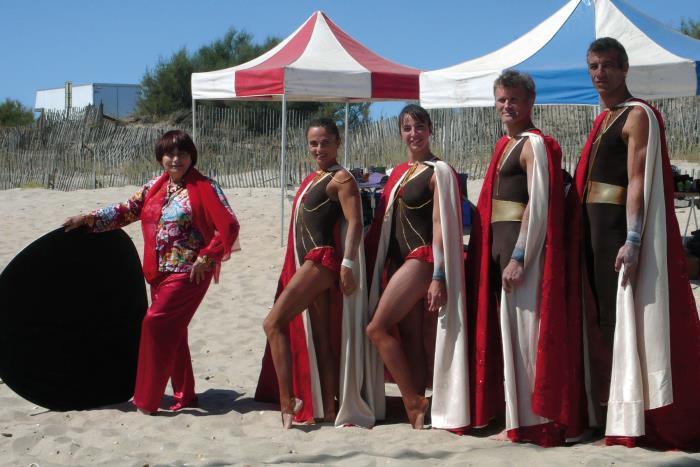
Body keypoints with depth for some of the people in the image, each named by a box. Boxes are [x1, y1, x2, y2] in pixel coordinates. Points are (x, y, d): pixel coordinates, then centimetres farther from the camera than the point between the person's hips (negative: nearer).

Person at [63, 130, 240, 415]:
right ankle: (184, 395, 24)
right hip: (161, 271, 7)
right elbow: (128, 210, 12)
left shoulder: (204, 188, -10)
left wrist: (206, 258, -14)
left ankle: (147, 400, -3)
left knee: (156, 323, -12)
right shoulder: (156, 186, 10)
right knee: (171, 332, 11)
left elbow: (229, 227, -14)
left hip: (189, 272, -7)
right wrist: (88, 219, 4)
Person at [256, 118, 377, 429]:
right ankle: (328, 408, 11)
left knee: (273, 323, -16)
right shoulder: (311, 180, 20)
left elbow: (354, 222, -15)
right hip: (308, 262, 9)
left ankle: (288, 402, -18)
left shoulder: (341, 178, -6)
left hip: (323, 259, -9)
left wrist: (347, 263, -24)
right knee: (320, 339, 8)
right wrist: (293, 269, 22)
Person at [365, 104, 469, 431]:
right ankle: (417, 412, 6)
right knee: (409, 337, 5)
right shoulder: (399, 172, 16)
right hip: (399, 259, 8)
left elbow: (442, 226, -13)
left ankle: (414, 402, -5)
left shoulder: (439, 171, -7)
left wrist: (439, 277, -19)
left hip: (422, 257, -8)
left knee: (377, 328, -13)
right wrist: (374, 264, 11)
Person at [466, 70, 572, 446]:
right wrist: (498, 252, 14)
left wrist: (518, 257, -22)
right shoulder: (504, 145, 17)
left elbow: (538, 204, -18)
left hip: (523, 244, -9)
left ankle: (528, 422, 1)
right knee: (506, 328, 13)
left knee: (521, 329, -6)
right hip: (500, 243, 9)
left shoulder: (535, 144, -10)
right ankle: (517, 417, 22)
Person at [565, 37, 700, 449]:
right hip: (594, 227, 9)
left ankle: (632, 417, -4)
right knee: (603, 316, 12)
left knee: (625, 316, -8)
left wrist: (633, 240, -25)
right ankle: (608, 410, 21)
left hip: (621, 226, -9)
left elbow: (638, 181, -17)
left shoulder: (637, 115, -8)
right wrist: (582, 230, 13)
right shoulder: (603, 120, 18)